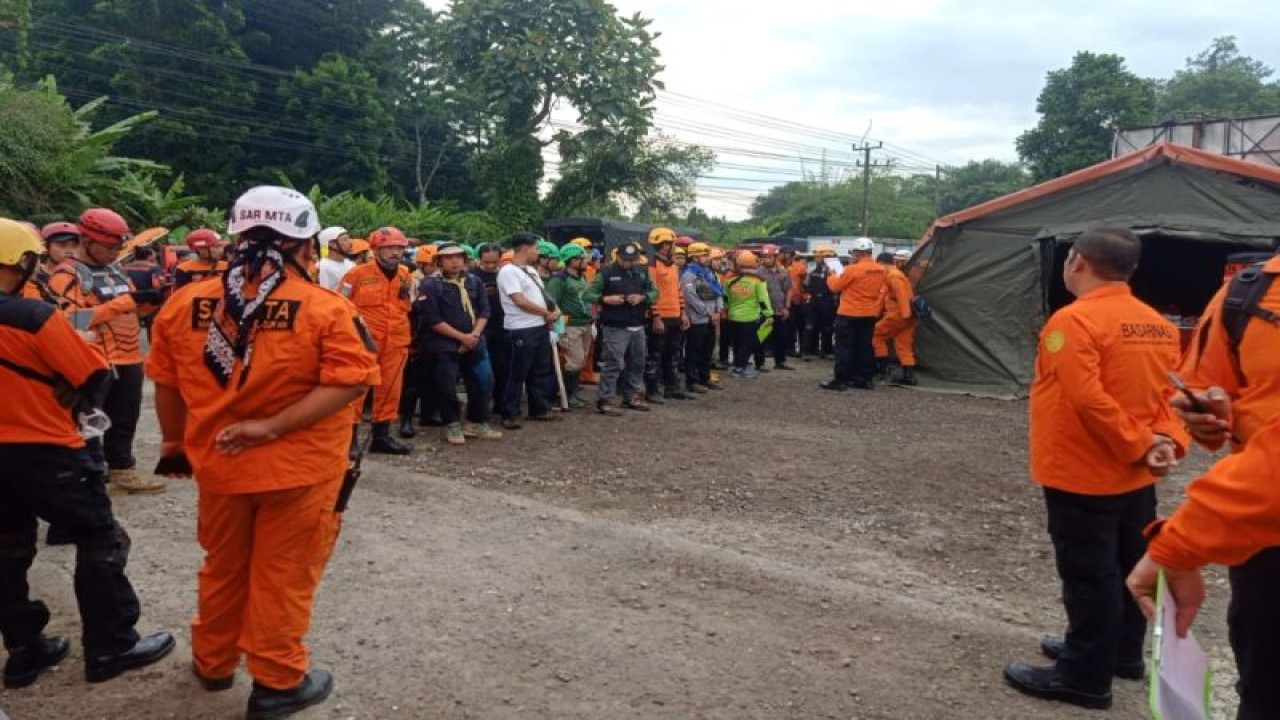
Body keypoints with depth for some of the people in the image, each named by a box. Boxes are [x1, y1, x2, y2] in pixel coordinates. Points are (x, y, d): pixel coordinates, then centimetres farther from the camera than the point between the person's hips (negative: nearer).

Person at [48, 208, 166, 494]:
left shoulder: (115, 270, 15)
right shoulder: (67, 274, -11)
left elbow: (132, 307, 22)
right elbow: (73, 320, -22)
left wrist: (152, 298, 0)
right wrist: (124, 301, -24)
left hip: (128, 360, 8)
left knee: (124, 422, 17)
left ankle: (122, 471, 28)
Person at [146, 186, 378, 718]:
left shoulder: (184, 302, -2)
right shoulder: (326, 308, -14)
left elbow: (166, 385, 5)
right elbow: (349, 382, -23)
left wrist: (175, 443, 19)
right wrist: (274, 426, -21)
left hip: (218, 462, 4)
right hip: (299, 467, -4)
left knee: (223, 568, 24)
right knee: (282, 574, 11)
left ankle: (213, 663, 42)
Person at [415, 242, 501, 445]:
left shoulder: (474, 282, 8)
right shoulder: (430, 284, -8)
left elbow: (484, 311, 7)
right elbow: (432, 319, -14)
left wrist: (474, 334, -11)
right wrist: (461, 336, -14)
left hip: (474, 342, 5)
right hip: (443, 345, -5)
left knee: (484, 382, 4)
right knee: (447, 386, -5)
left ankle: (477, 423, 20)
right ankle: (453, 426, 13)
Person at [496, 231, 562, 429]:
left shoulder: (531, 270, 16)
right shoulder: (508, 271, -13)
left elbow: (542, 295, 19)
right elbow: (521, 301, -19)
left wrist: (553, 312, -2)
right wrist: (548, 313, -11)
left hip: (541, 327, 9)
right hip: (521, 331, -9)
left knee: (541, 371, 14)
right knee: (517, 374, -2)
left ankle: (539, 409, 25)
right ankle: (510, 415, 7)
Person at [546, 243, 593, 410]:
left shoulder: (582, 278, 16)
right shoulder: (559, 279, -10)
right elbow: (551, 303, -15)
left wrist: (591, 318, 20)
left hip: (585, 325, 8)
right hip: (571, 326, -8)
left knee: (581, 362, 10)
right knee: (575, 362, -9)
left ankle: (573, 392, 21)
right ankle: (567, 395, 3)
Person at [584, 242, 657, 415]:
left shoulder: (641, 272, 9)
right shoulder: (606, 273, -6)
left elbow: (655, 292, 13)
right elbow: (587, 294, -6)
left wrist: (642, 297, -8)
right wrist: (606, 299, -22)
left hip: (638, 327, 6)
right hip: (615, 328, -6)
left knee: (637, 363, 14)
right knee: (612, 364, -8)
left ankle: (632, 396, 28)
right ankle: (605, 400, -3)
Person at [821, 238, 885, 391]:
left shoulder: (853, 269, -18)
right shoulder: (880, 270, 3)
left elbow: (835, 287, -8)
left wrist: (831, 277, 13)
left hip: (849, 315, -6)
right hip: (870, 315, 6)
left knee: (844, 347, -2)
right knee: (865, 346, 11)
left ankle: (841, 380, -3)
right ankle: (865, 379, 13)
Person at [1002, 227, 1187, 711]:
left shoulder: (1074, 320, -20)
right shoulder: (1159, 325, 7)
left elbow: (1089, 399, -27)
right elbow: (1167, 393, 5)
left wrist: (1139, 446, -18)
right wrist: (1167, 440, -8)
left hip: (1082, 474, -8)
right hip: (1136, 475, 9)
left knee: (1088, 575, 2)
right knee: (1127, 567, 20)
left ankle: (1085, 677, 13)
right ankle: (1121, 652, 36)